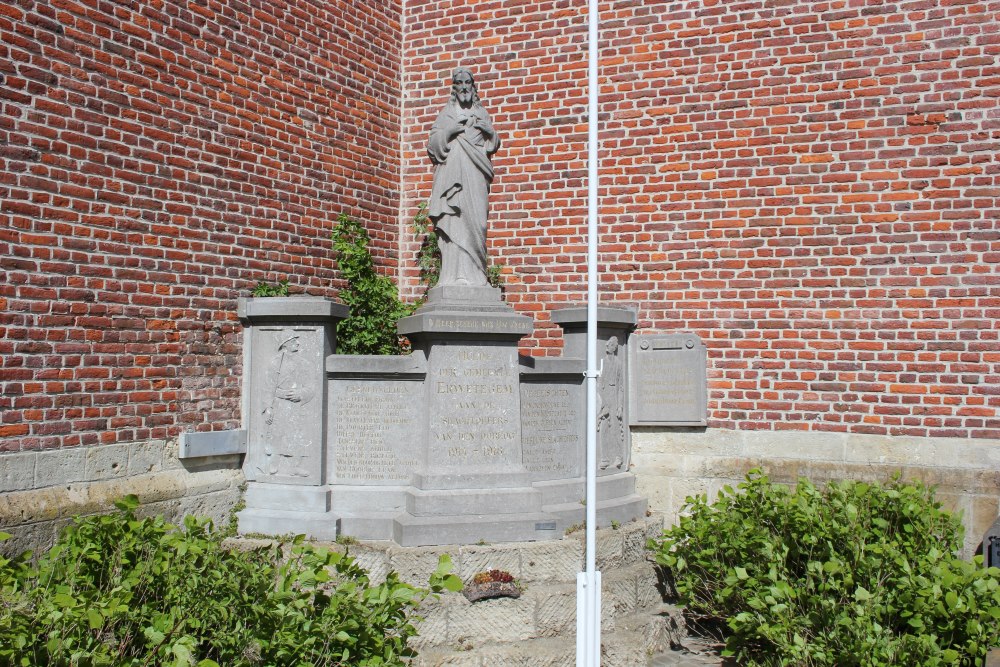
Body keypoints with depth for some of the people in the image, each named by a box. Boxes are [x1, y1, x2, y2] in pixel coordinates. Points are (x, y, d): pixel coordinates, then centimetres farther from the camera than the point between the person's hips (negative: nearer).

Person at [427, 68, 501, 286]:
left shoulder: (481, 113, 21)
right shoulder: (447, 113, 13)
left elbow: (495, 144, 20)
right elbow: (432, 143, 6)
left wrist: (488, 131, 0)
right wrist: (450, 130, -9)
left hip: (476, 176, 2)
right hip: (452, 174, -2)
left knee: (476, 223, -5)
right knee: (454, 222, -13)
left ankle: (475, 274, -3)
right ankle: (456, 275, -17)